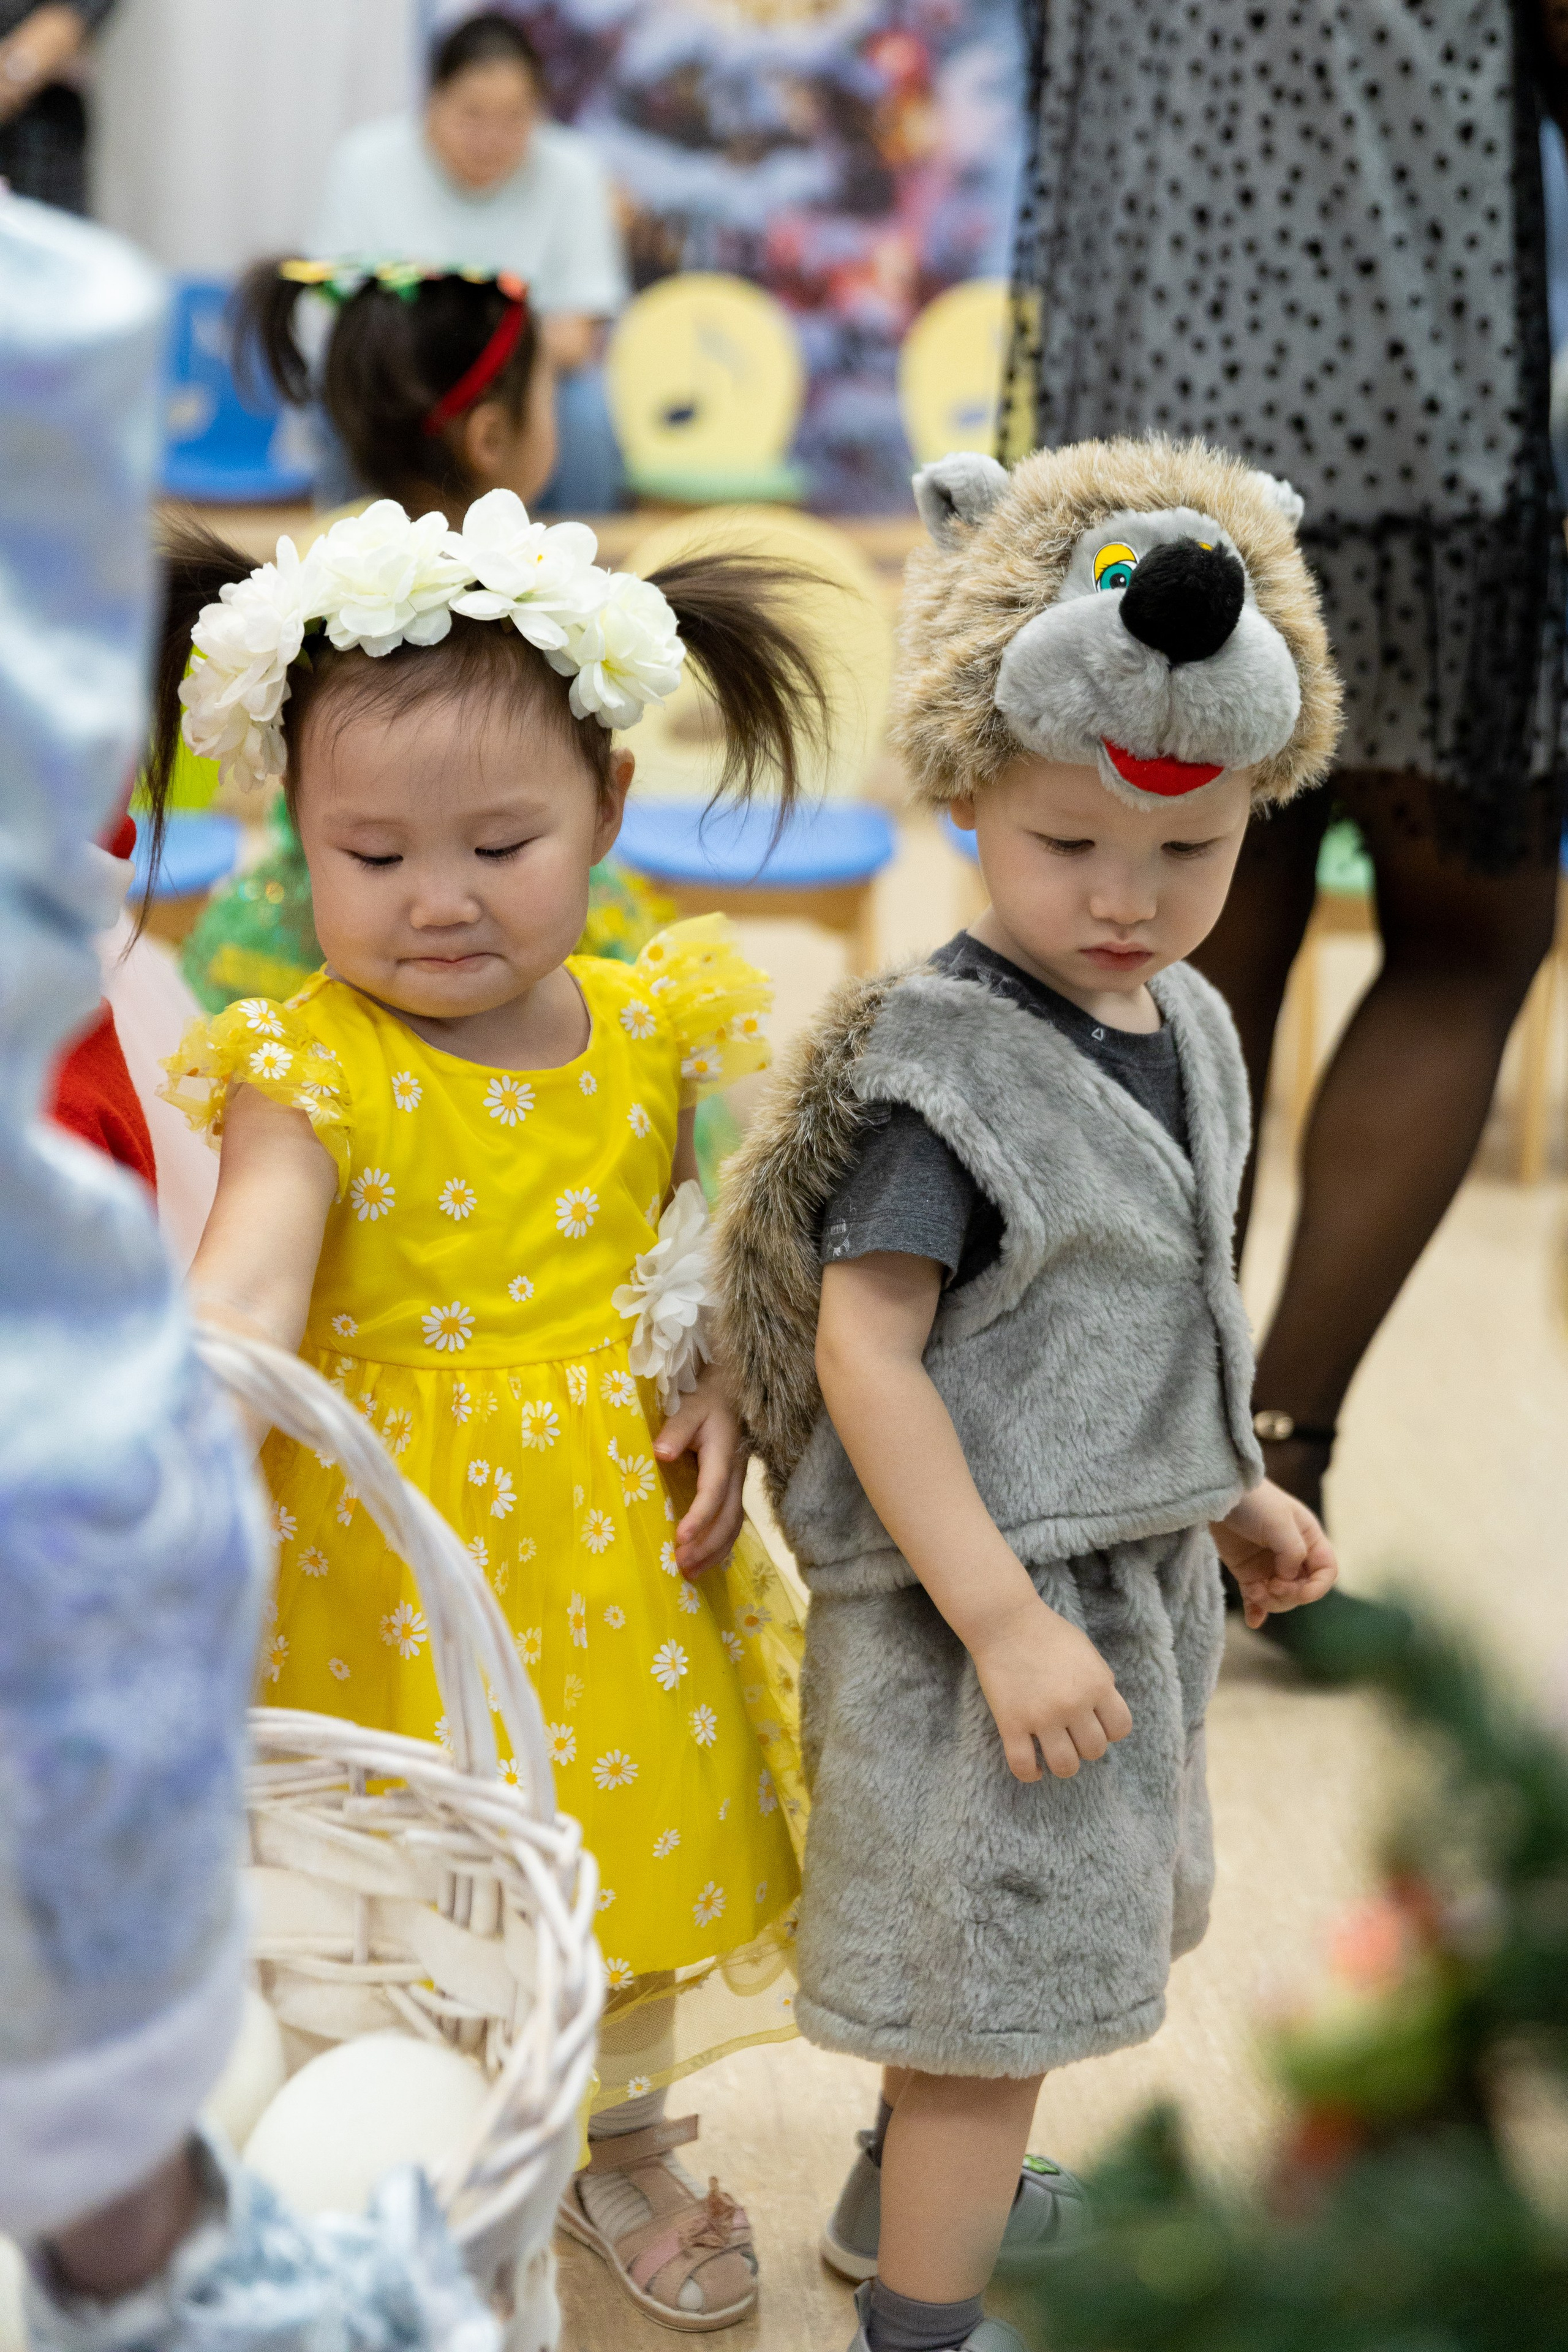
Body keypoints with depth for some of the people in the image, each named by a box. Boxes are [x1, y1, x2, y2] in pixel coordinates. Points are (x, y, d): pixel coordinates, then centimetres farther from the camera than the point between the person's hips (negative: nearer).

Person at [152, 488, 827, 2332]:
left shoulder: (657, 1030, -3)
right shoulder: (305, 1073, -15)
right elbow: (238, 1296, -30)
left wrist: (724, 1396, -7)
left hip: (619, 1540, 4)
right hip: (392, 1552, -3)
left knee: (635, 1835, 20)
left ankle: (623, 2141, 47)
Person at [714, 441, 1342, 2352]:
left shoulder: (1186, 1026, 3)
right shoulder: (945, 1063, -22)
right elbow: (865, 1351, -24)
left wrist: (1232, 1497, 23)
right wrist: (1006, 1621, -26)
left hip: (1123, 1569, 9)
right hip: (976, 1589, -9)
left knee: (1002, 1942, 26)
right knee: (992, 1987, 2)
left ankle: (906, 2189, 50)